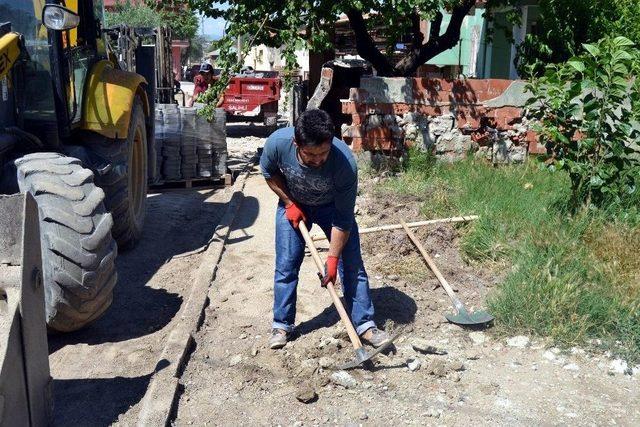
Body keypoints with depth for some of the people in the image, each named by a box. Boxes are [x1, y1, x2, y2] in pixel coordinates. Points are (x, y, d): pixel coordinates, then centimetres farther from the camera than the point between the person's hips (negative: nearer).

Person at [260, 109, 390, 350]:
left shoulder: (345, 162, -39)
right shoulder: (278, 143, -34)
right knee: (286, 265, -1)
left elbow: (343, 218, -30)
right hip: (292, 204, 1)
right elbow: (269, 172, -9)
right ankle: (281, 325, 15)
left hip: (332, 206, -1)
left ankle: (365, 325, 8)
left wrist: (333, 258, -27)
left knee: (352, 264, -4)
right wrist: (289, 203, -14)